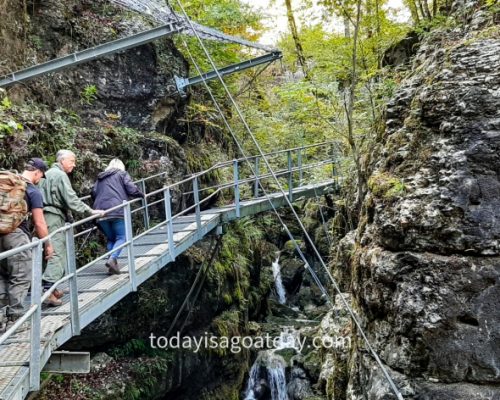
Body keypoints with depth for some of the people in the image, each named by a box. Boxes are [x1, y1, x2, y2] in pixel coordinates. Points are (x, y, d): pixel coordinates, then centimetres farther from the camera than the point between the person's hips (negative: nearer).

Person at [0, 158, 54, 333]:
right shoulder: (33, 191, -10)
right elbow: (39, 223, -10)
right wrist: (48, 244, 0)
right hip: (17, 235, -7)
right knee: (21, 279, 2)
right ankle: (14, 318, 5)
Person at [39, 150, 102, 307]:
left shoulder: (47, 174, 20)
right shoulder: (60, 175, -9)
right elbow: (71, 199, -16)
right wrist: (90, 211, -13)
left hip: (46, 215, 9)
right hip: (55, 217, -9)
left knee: (57, 253, 12)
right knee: (57, 254, -11)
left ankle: (52, 288, 14)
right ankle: (48, 291, -17)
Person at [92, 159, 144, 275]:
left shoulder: (100, 177, 27)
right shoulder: (122, 174, 13)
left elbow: (94, 193, 19)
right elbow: (132, 190, 2)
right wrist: (142, 195, 18)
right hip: (117, 211, -5)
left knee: (110, 238, 15)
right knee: (121, 237, 0)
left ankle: (112, 261, 1)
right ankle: (112, 259, -22)